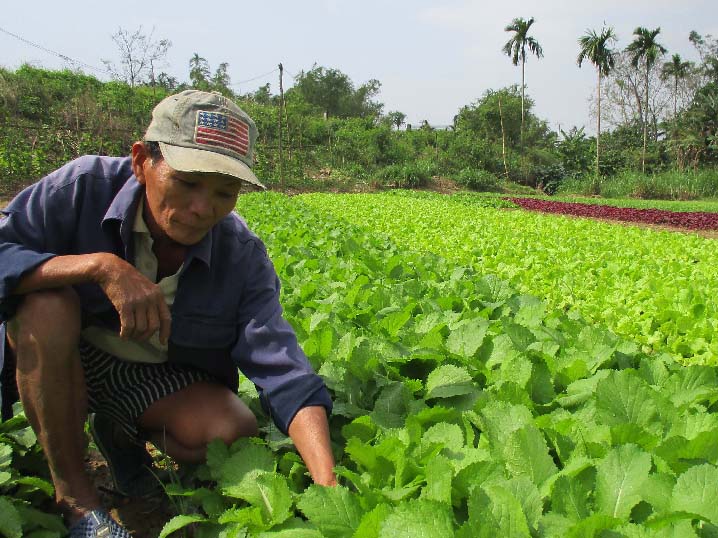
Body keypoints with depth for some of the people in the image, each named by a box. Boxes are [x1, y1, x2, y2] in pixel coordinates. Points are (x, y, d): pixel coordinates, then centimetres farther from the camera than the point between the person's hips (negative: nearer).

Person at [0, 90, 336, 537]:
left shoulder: (243, 257, -20)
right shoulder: (84, 186, -22)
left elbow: (283, 368, -28)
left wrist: (328, 483, -42)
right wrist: (101, 265, -41)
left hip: (161, 377, 1)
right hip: (59, 360, 0)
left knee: (237, 435, -25)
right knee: (47, 303, -33)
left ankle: (123, 433, 9)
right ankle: (74, 497, -15)